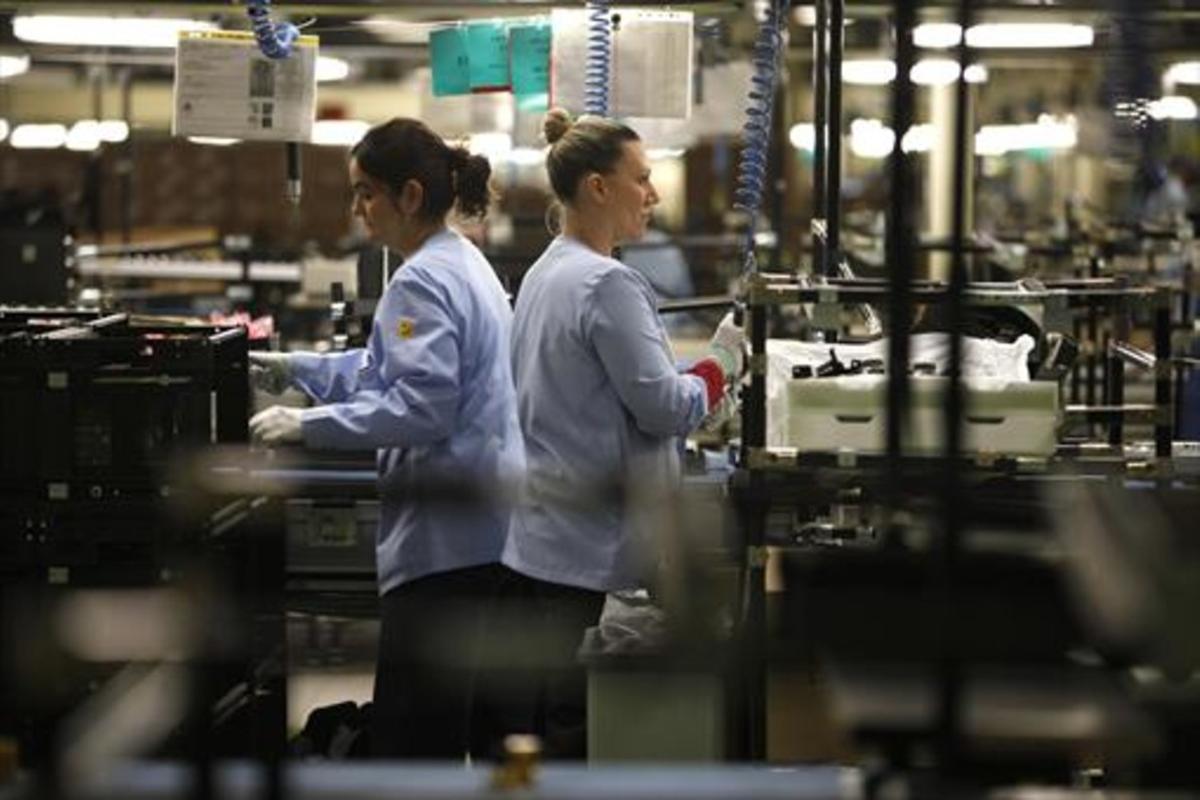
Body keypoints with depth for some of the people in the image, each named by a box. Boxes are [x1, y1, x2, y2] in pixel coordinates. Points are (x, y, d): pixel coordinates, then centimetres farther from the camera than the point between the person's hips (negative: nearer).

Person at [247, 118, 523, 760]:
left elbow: (420, 404, -23)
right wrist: (293, 370, 26)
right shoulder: (463, 263, 16)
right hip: (483, 526, 10)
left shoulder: (423, 282, -15)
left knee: (407, 732, -8)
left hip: (443, 534, -10)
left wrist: (308, 425, -20)